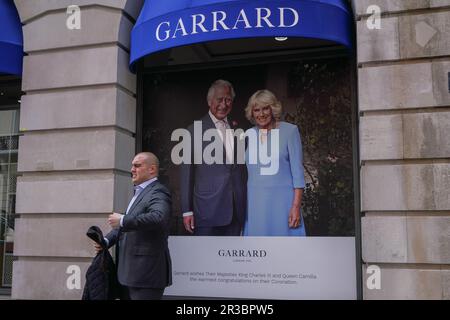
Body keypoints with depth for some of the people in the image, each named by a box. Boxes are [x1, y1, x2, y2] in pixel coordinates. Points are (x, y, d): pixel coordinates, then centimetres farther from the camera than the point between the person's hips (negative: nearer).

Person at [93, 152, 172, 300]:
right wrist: (107, 240, 6)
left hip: (146, 273, -10)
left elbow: (158, 217, -33)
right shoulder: (139, 192, 18)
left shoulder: (157, 192, -13)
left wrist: (122, 220, -25)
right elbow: (126, 225, 23)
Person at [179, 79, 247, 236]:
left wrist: (245, 205, 11)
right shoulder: (195, 130, 0)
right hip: (208, 210, -4)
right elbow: (186, 172, -2)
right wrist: (187, 210, -6)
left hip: (236, 211, 5)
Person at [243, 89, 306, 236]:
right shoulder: (248, 135, 10)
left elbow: (297, 170, -5)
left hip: (281, 201, -3)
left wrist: (296, 206, -12)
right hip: (255, 203, 4)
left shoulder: (290, 131, -1)